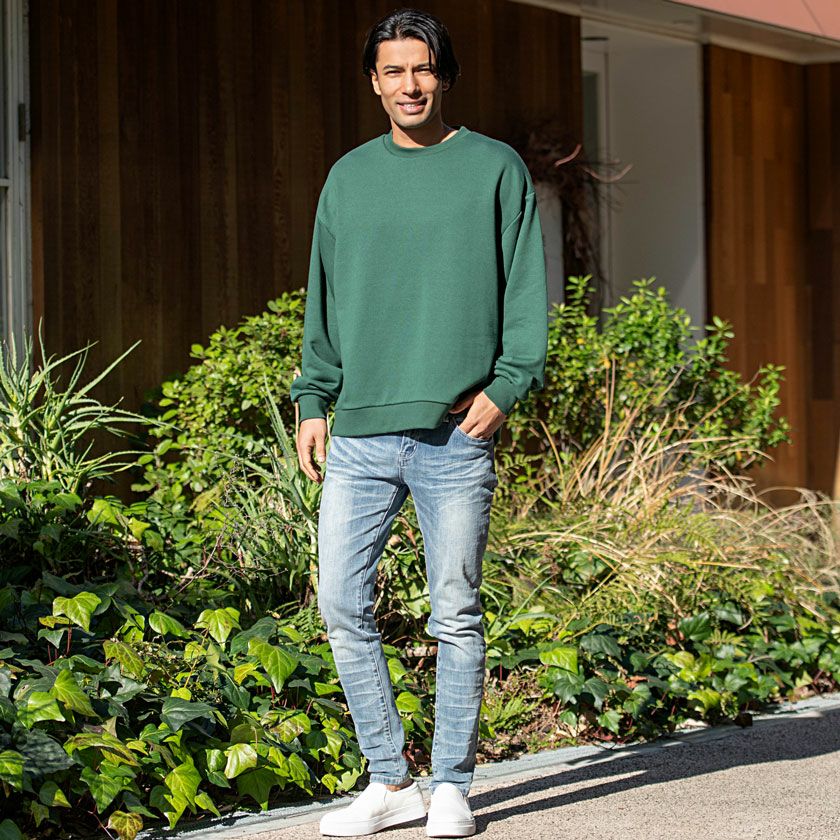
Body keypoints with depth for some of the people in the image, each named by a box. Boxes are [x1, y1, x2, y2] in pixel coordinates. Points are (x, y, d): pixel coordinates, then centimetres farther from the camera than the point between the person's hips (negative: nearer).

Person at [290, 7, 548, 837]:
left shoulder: (495, 169, 5)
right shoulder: (348, 178, 14)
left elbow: (526, 291, 2)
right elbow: (324, 299, 17)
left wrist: (506, 385, -10)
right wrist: (313, 400, 9)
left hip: (456, 434, -3)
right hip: (360, 434, 3)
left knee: (455, 614, 1)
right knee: (342, 606, 0)